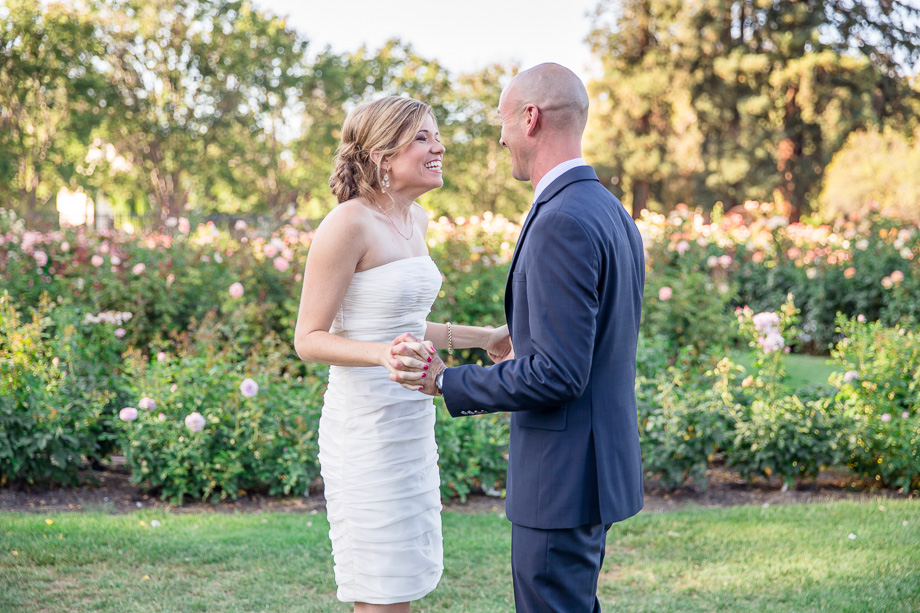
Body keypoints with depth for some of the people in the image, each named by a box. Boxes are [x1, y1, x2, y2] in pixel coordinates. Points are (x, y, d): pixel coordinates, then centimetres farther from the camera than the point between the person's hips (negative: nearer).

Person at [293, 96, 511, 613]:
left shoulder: (415, 220, 10)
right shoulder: (349, 223, -15)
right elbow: (309, 339, -15)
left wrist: (484, 337, 21)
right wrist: (384, 354, -31)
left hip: (412, 420, 9)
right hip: (367, 422, -9)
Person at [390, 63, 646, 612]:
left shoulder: (562, 222, -21)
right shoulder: (612, 212, 11)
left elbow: (558, 373, -25)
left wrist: (448, 382, -16)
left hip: (563, 475, -10)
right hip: (602, 461, 10)